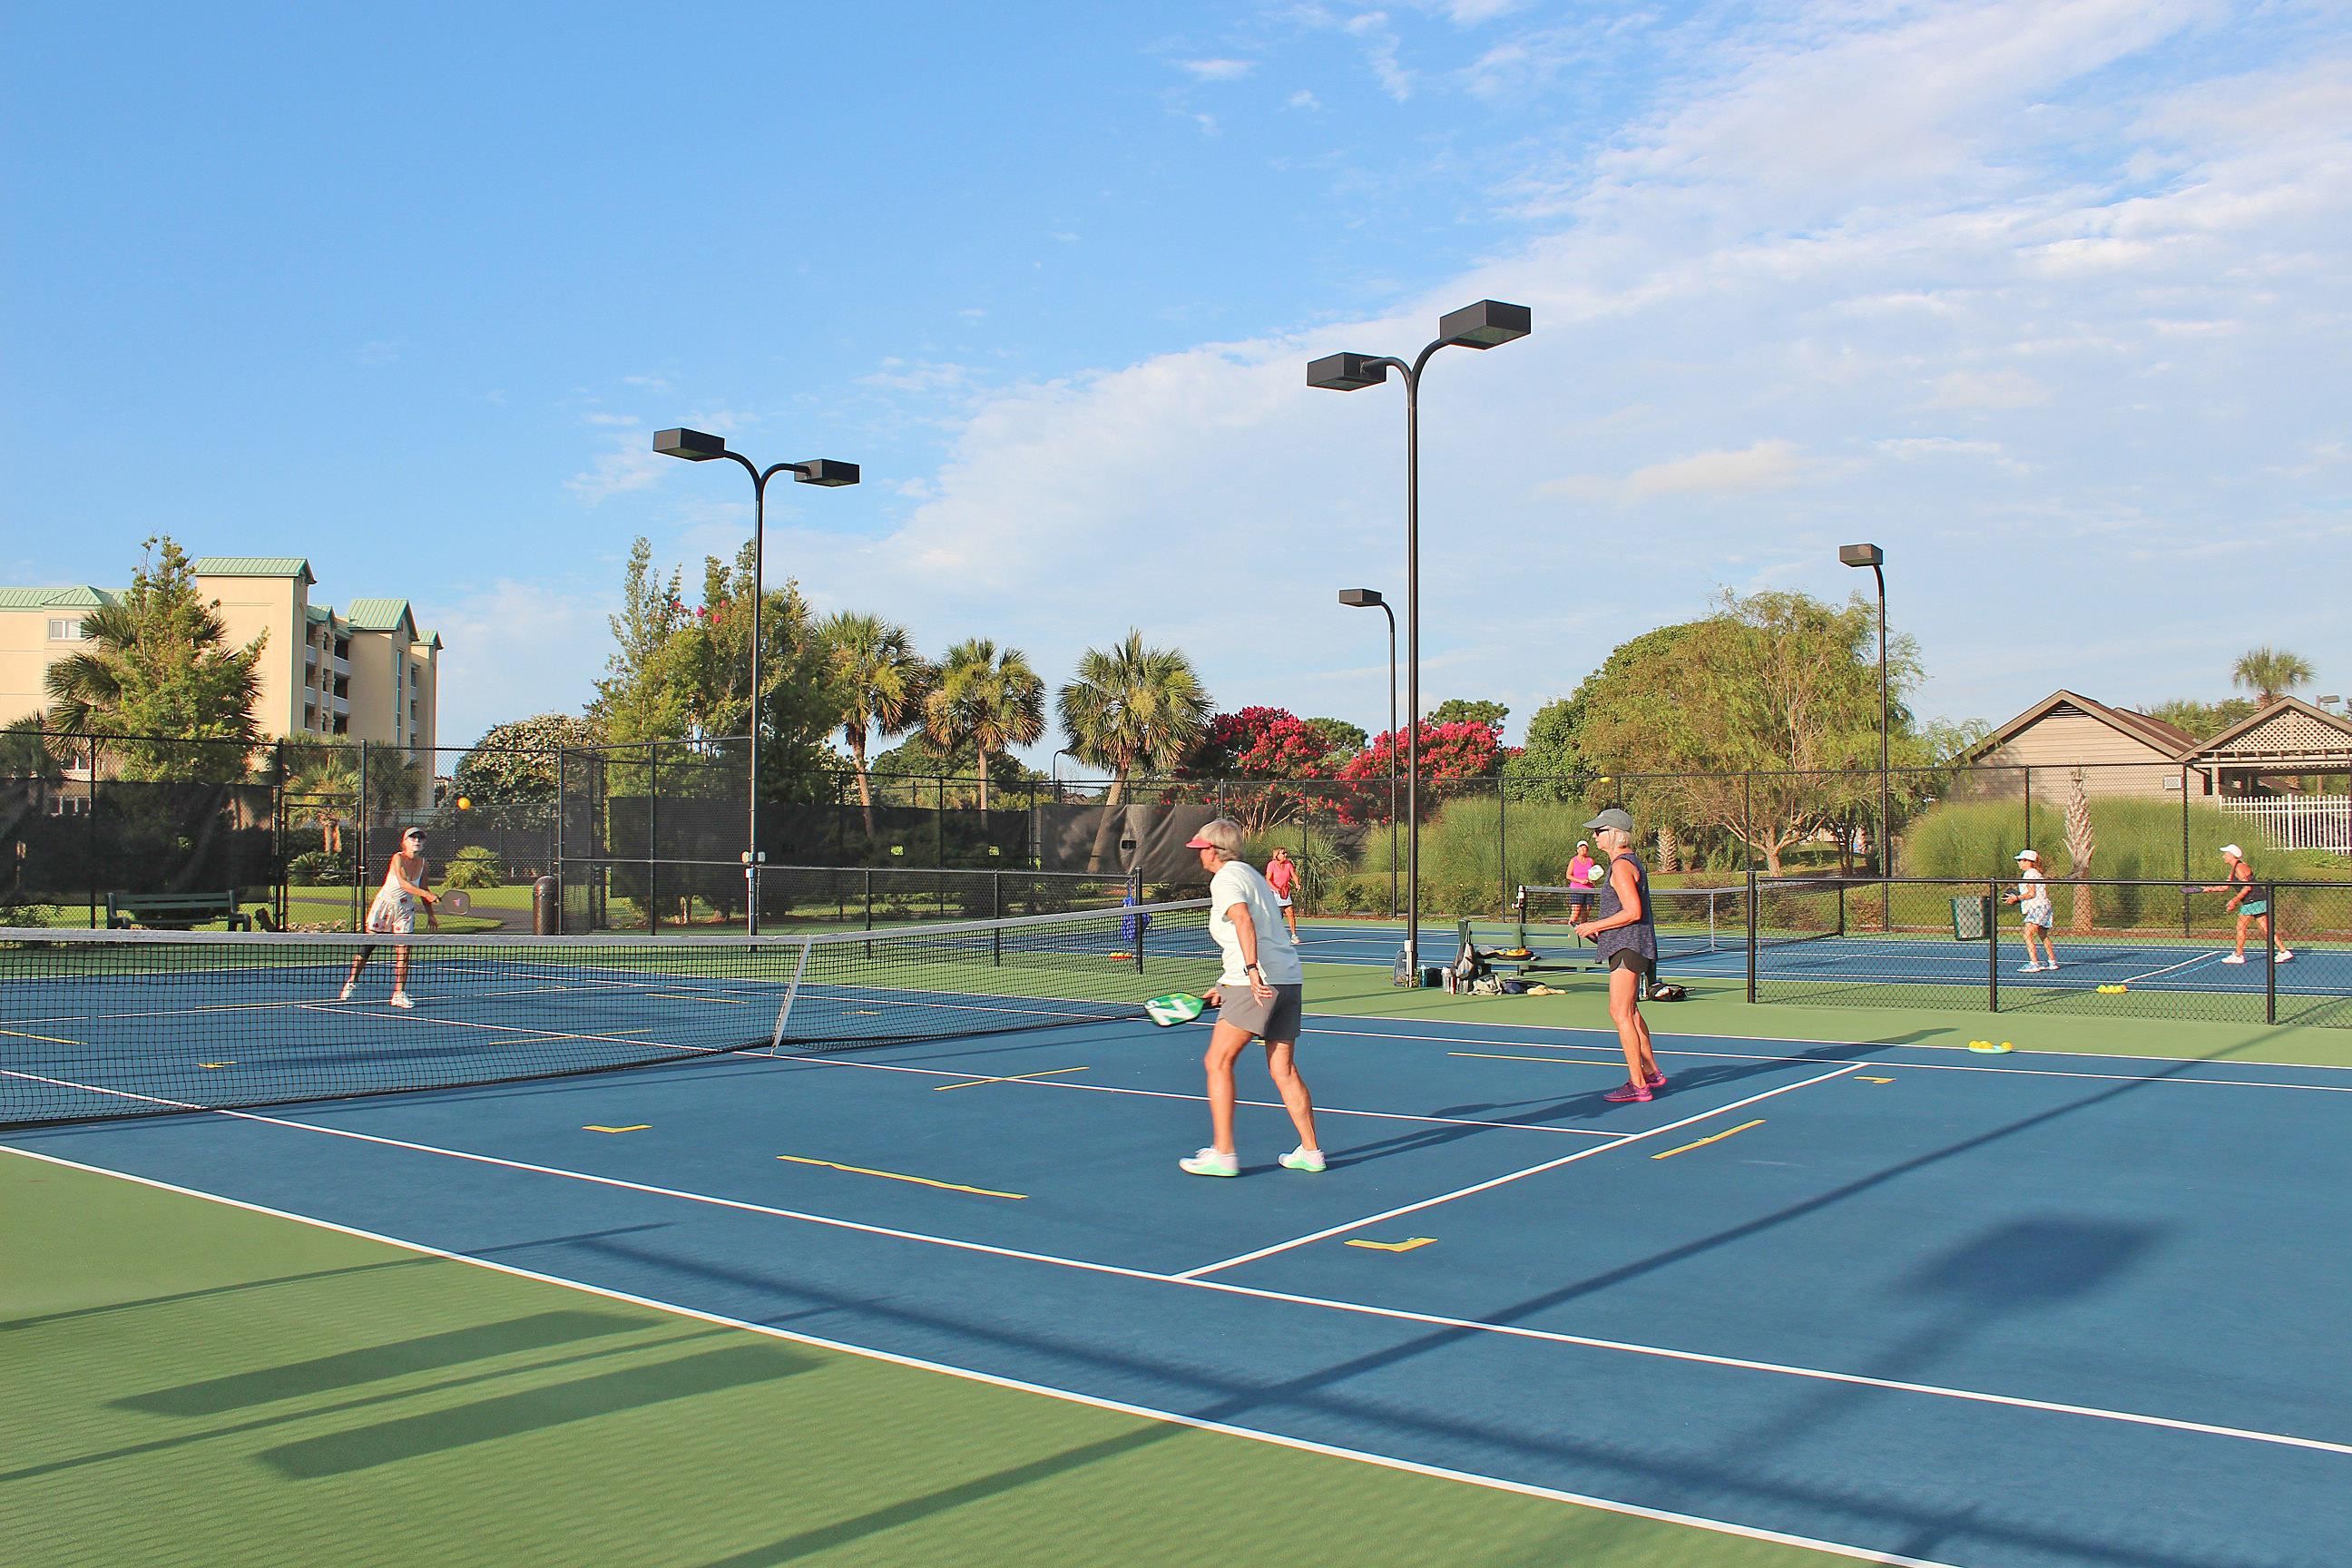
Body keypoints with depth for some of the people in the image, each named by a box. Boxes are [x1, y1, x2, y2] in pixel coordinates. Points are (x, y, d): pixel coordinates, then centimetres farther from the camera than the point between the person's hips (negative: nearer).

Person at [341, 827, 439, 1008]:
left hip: (405, 910, 4)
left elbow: (424, 888, 11)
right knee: (366, 948, 6)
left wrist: (430, 915, 11)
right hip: (384, 906, -4)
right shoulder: (398, 858, -16)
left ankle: (399, 994, -1)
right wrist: (425, 894, -43)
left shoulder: (422, 863, 0)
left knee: (403, 952, -5)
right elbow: (403, 883, -30)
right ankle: (351, 983, 23)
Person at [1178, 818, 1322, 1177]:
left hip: (1258, 983, -9)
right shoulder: (1251, 874, 24)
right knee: (1284, 1070, 13)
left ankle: (1223, 1154, -4)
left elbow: (1244, 921, -23)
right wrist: (1226, 987, 30)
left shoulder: (1225, 879, -4)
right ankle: (1310, 1152, 13)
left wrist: (1251, 971, -33)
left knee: (1218, 1062, -3)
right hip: (1289, 978, 9)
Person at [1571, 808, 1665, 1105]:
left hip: (1628, 947, -11)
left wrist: (1595, 926, -14)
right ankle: (1651, 1074, 28)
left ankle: (1637, 1085, -9)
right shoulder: (1630, 861, 16)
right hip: (1628, 947, 11)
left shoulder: (1622, 866, -15)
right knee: (1629, 1012, 19)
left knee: (1620, 1013, -10)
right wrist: (1596, 926, 14)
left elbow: (1633, 912, -22)